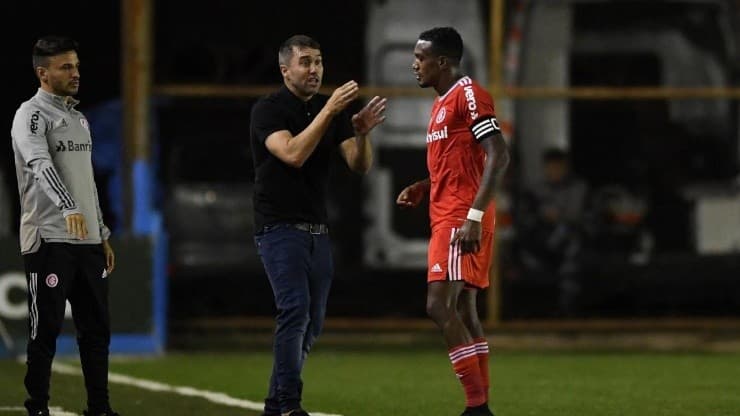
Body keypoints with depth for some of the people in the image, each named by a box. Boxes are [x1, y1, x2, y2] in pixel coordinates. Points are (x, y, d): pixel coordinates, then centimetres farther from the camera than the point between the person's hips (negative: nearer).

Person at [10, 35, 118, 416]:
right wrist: (68, 209, -43)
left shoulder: (79, 118, 18)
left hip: (87, 240, 8)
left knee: (96, 328, 9)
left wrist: (103, 236, 21)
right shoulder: (31, 115, -9)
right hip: (49, 239, -8)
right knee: (46, 330, -5)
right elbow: (40, 165, -27)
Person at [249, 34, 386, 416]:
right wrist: (329, 112, -29)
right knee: (295, 308, -20)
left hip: (317, 230, 7)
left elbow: (359, 165, 0)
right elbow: (293, 154, -25)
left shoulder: (330, 109, 9)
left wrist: (361, 133, -20)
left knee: (312, 321, 6)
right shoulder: (268, 110, -9)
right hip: (279, 227, -7)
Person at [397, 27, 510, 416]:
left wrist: (474, 216, -25)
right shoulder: (442, 102, 19)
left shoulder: (469, 95, -11)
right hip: (447, 218, 10)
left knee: (440, 306, -15)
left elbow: (498, 157, -19)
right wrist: (423, 188, 13)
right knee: (463, 310, 8)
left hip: (460, 221, -10)